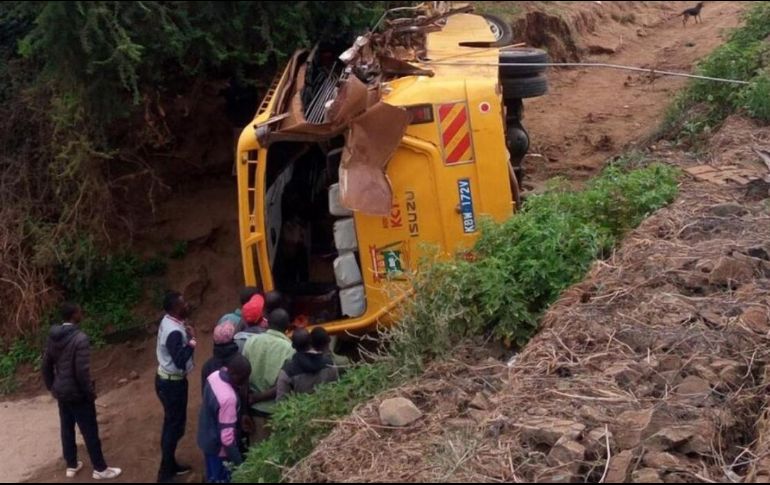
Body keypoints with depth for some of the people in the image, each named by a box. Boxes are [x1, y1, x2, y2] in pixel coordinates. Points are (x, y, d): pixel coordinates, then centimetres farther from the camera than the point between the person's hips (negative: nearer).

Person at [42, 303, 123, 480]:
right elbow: (82, 372, -25)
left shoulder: (53, 336, 0)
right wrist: (90, 393, -12)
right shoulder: (80, 339, -24)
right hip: (77, 394, -7)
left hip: (60, 392, 8)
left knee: (67, 429, 19)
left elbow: (46, 364, 8)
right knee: (90, 432, 6)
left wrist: (51, 386, 21)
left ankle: (71, 466, 33)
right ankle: (100, 469, 17)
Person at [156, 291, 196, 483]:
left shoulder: (169, 321, 1)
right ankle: (165, 474, 10)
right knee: (174, 425, 1)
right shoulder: (175, 332, -29)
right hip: (172, 383, -10)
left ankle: (170, 465, 35)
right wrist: (191, 343, -22)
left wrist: (187, 335, -3)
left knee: (173, 423, 21)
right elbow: (180, 361, -34)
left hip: (168, 379, 10)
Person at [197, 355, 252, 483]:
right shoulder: (228, 398, -37)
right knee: (221, 479, 13)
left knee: (212, 476, 27)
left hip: (206, 438, 8)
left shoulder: (215, 376, -12)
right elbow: (227, 437, -31)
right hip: (218, 446, -8)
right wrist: (239, 464, -22)